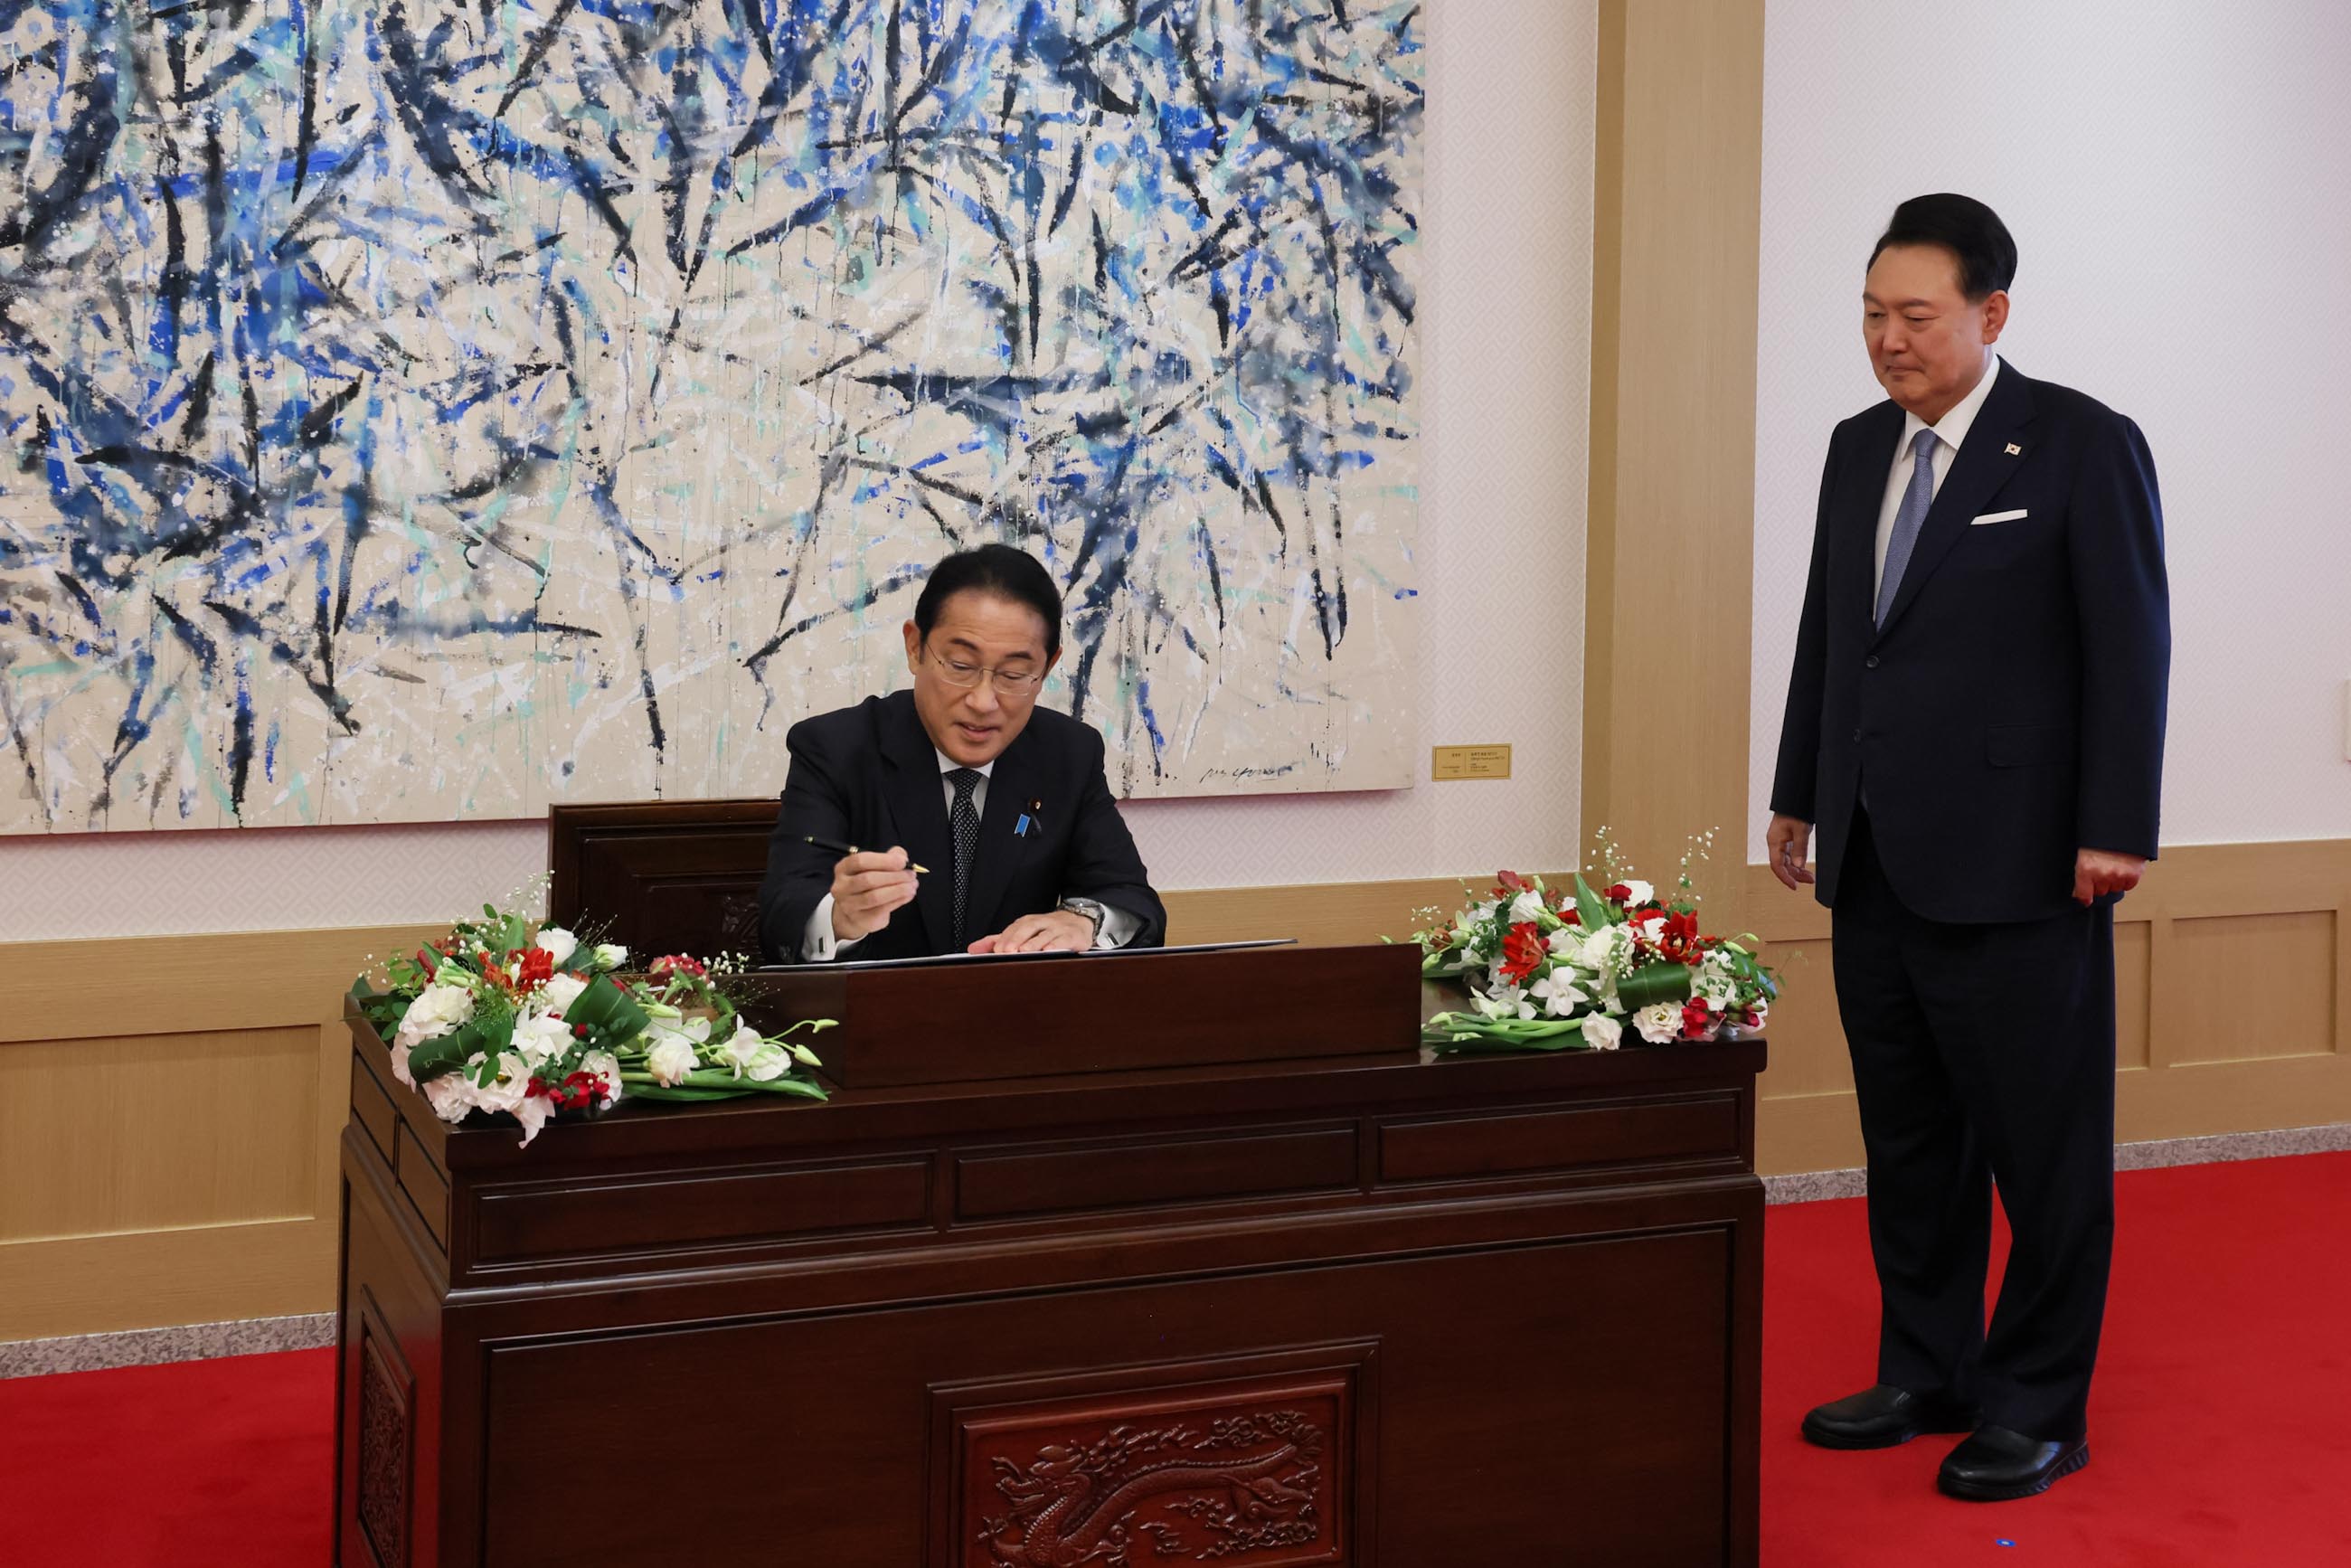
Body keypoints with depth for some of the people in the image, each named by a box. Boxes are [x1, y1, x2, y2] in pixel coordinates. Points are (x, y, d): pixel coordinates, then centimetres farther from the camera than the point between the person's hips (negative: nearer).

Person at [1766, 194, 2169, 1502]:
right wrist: (1799, 794, 19)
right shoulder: (1860, 448, 12)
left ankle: (2040, 1406, 17)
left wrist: (2113, 832, -13)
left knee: (2043, 1149, 4)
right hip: (1876, 861, 7)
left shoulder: (2085, 448, -7)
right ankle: (1926, 1374, 28)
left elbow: (2130, 650, -9)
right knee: (1908, 1139, 15)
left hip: (2016, 868, -6)